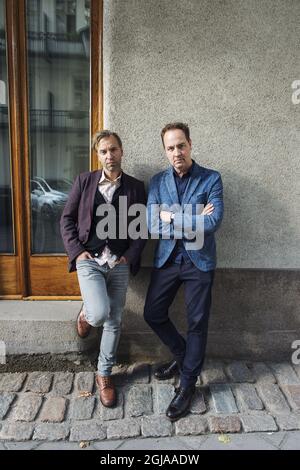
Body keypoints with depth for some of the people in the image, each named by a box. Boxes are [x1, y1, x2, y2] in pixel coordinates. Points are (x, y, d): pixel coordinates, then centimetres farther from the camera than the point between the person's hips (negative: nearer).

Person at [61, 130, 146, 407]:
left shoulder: (136, 187, 5)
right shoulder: (84, 181, 3)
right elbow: (67, 219, 5)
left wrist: (130, 256, -5)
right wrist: (76, 250, -6)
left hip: (120, 263, 2)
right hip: (89, 259, -1)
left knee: (114, 321, 8)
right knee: (100, 313, -20)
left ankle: (104, 375, 30)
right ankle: (86, 313, 20)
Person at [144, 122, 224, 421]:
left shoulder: (211, 179, -5)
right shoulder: (157, 181, 3)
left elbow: (213, 222, -18)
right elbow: (152, 224, -9)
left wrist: (171, 218, -15)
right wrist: (193, 221, -15)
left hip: (200, 260, -3)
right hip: (167, 259, 3)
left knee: (197, 323, 6)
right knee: (153, 314, 9)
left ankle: (188, 383, 26)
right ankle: (182, 355, 36)